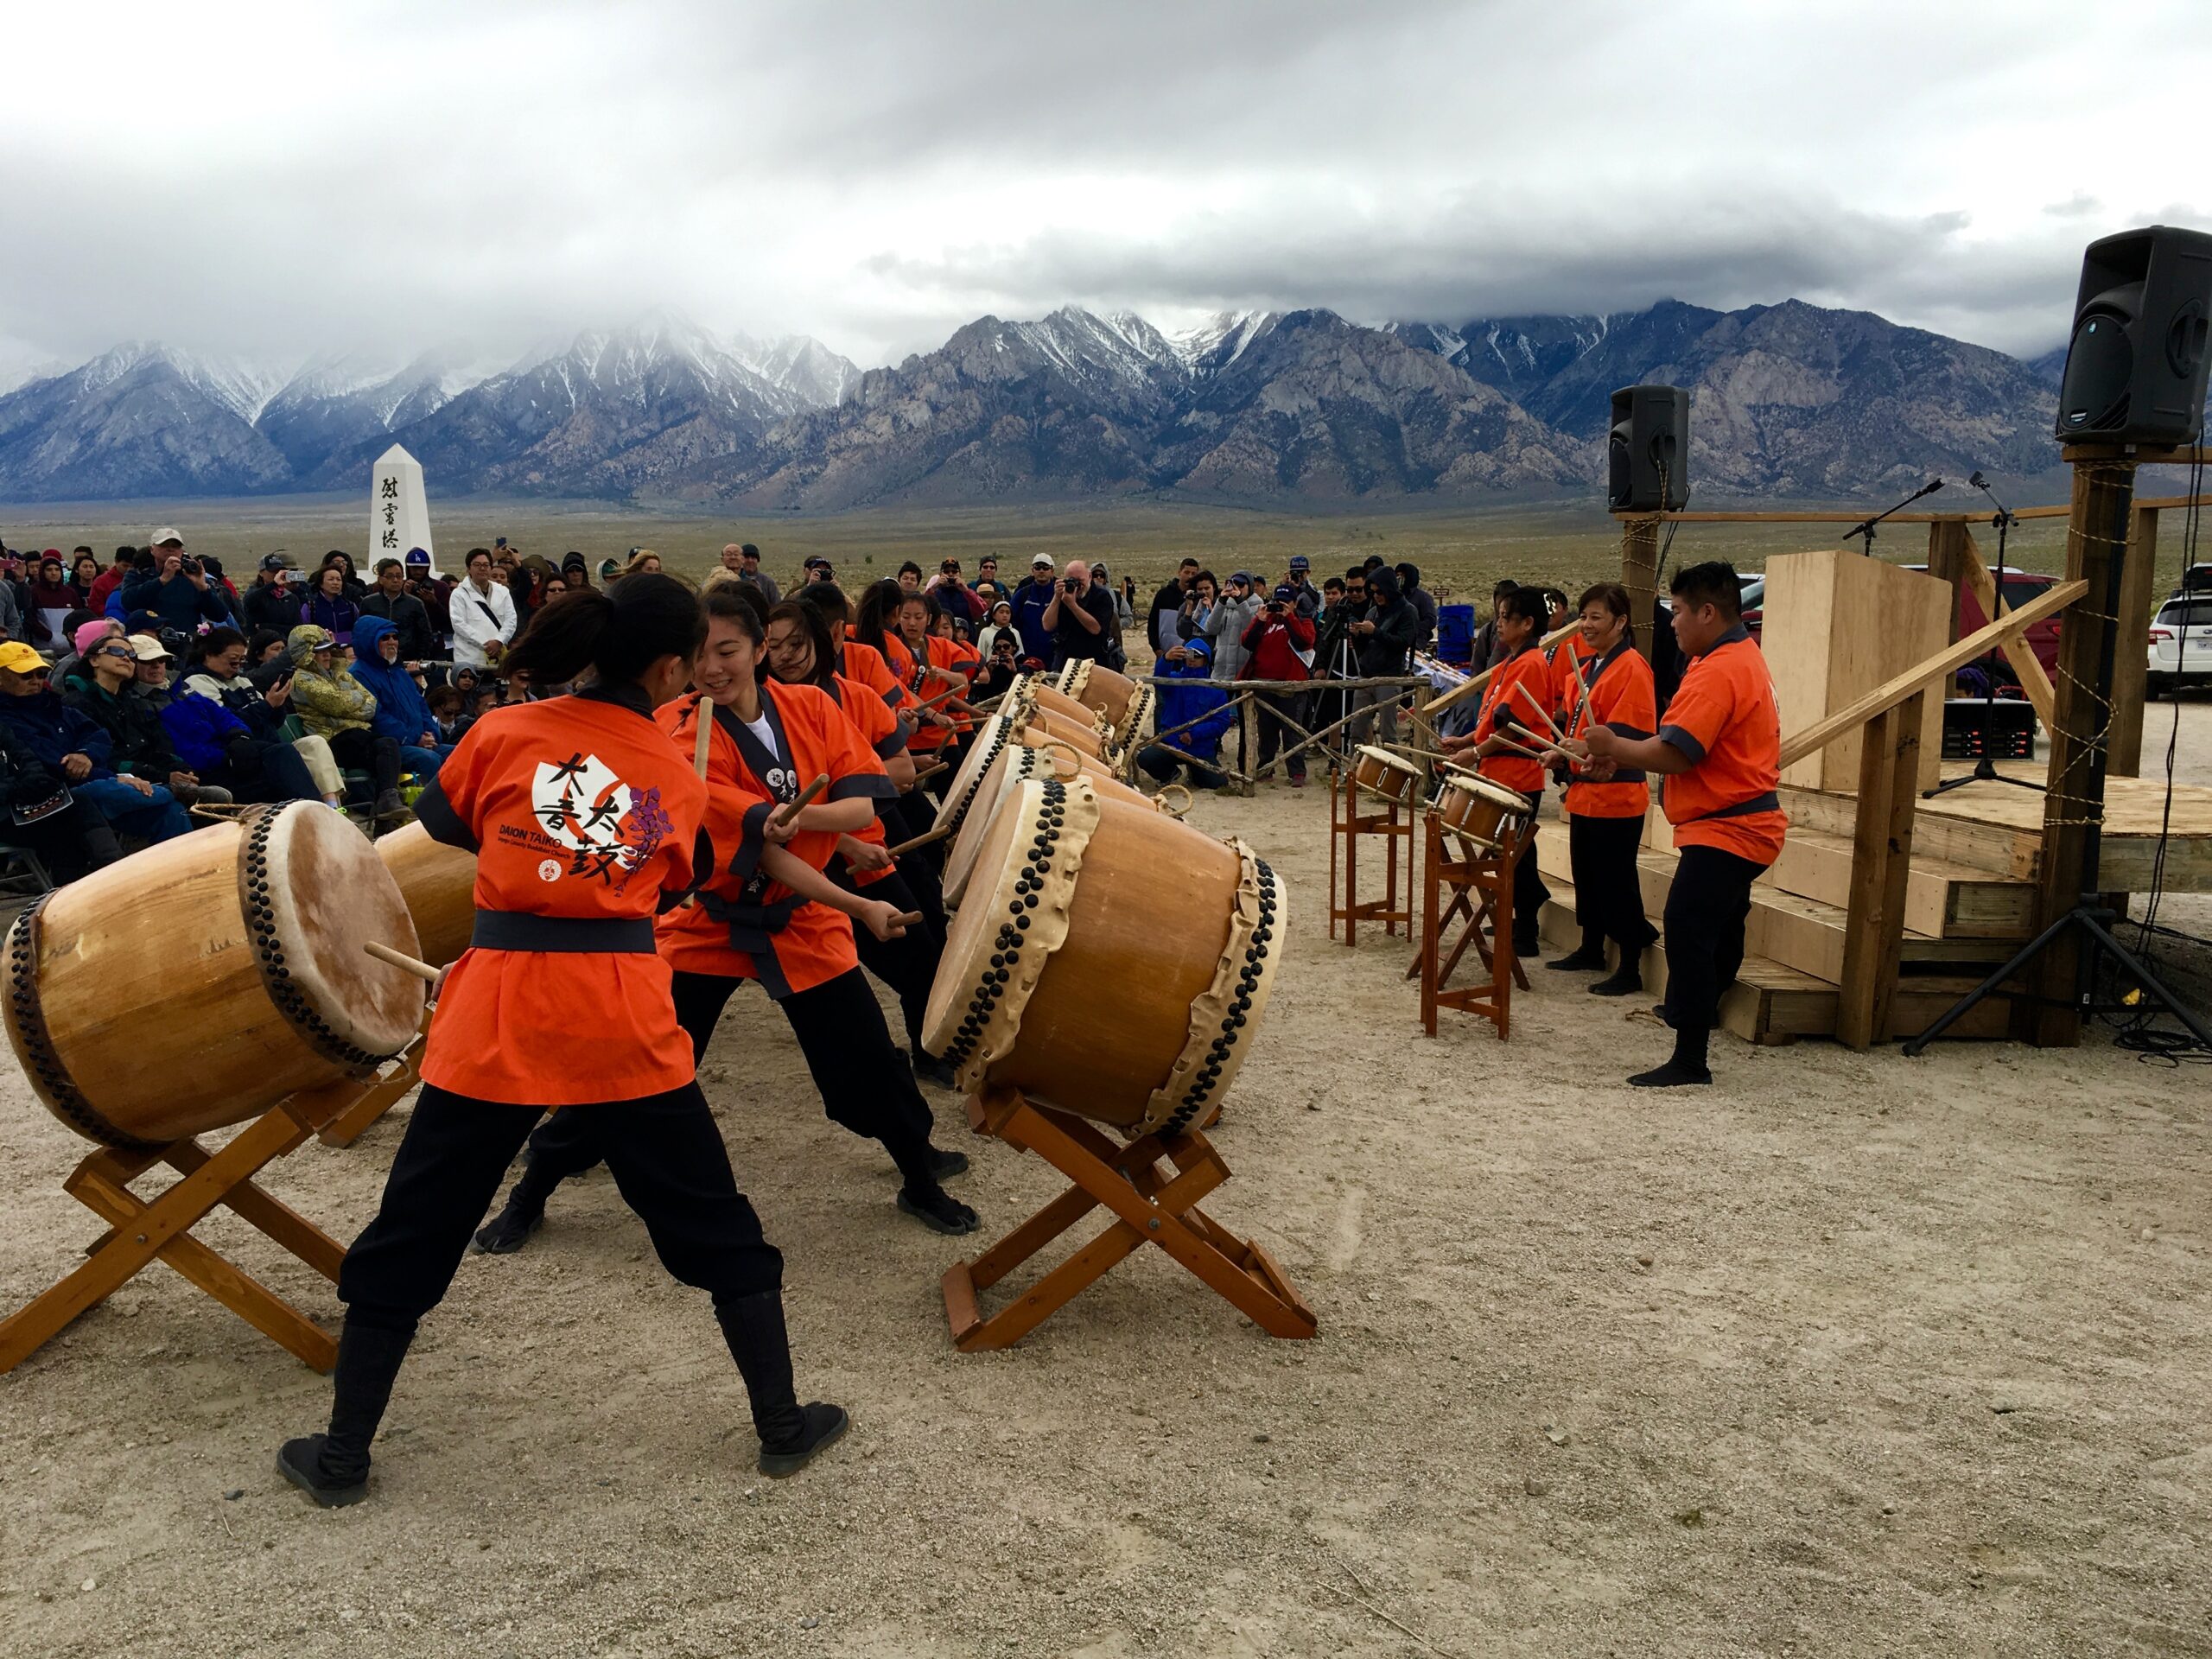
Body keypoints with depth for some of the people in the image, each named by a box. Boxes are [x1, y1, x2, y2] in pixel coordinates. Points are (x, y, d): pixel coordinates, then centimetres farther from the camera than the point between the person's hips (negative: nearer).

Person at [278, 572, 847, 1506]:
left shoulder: (503, 734, 3)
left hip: (494, 1017, 1)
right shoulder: (677, 779, 4)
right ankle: (783, 1427, 24)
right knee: (718, 1233, 15)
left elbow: (442, 824, 18)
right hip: (625, 1024, 0)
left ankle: (342, 1456, 27)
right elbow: (679, 879, 11)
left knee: (408, 1242, 17)